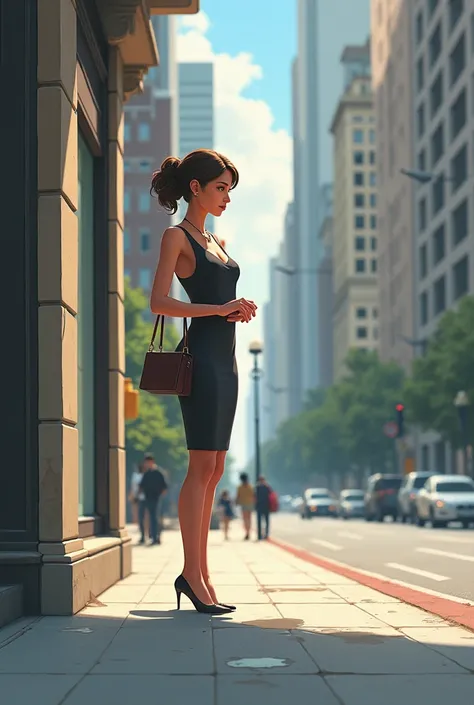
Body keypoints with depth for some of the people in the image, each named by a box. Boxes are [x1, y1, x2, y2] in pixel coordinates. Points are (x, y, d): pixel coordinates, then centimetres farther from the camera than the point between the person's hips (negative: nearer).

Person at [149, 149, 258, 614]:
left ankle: (200, 573, 9)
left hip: (224, 357, 8)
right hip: (201, 355, -8)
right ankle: (192, 574, -7)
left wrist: (241, 311, 5)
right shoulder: (177, 236, -2)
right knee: (202, 467, -10)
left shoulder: (214, 242, 21)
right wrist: (220, 309, -15)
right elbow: (159, 302, -12)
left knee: (213, 471, 6)